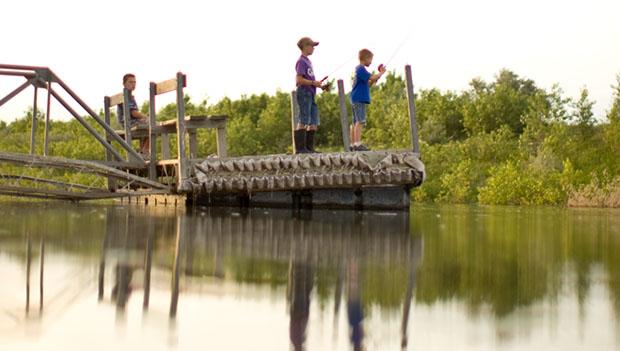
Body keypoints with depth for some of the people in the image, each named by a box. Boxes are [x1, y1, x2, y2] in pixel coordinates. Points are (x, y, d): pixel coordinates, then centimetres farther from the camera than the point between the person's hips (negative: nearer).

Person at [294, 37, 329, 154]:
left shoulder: (308, 61, 19)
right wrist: (313, 83, -17)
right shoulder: (301, 61, -9)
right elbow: (299, 80, -17)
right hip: (304, 93, -10)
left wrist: (321, 86, 11)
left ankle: (309, 147, 12)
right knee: (303, 121, -10)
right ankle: (300, 148, -9)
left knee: (314, 122, 9)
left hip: (310, 94, 10)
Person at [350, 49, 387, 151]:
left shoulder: (359, 69, 20)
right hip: (360, 99, -10)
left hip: (356, 99, 10)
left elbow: (368, 84, 23)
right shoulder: (361, 69, -11)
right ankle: (358, 144, -19)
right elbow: (371, 78, -23)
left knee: (356, 122, 10)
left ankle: (353, 145, 11)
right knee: (360, 122, -14)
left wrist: (376, 76, 10)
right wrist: (381, 73, -8)